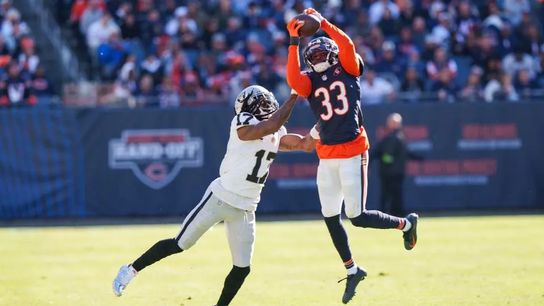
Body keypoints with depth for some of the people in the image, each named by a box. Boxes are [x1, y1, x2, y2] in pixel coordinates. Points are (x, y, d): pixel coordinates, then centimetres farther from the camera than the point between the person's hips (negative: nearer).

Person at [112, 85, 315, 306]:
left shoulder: (277, 134, 10)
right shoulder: (242, 124, -13)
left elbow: (305, 144, 10)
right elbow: (271, 125, -28)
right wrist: (294, 97, -21)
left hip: (245, 209, 7)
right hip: (221, 197, -7)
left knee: (242, 268, 1)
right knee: (179, 244, -1)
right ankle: (131, 270, 16)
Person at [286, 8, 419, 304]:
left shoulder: (348, 70, 1)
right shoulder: (310, 81, 7)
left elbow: (347, 46, -18)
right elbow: (293, 81, -16)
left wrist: (321, 22, -18)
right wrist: (293, 43, -15)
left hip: (353, 152, -5)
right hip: (327, 157, 5)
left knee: (357, 216, -6)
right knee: (330, 218, 7)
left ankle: (406, 224, 19)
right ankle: (352, 270, 23)